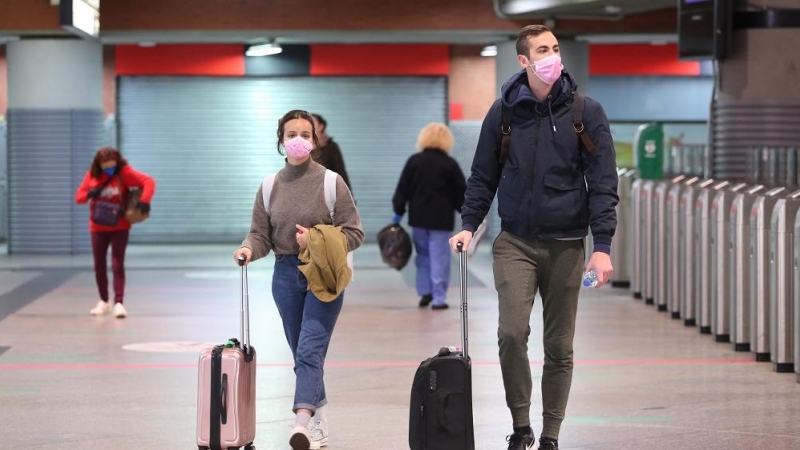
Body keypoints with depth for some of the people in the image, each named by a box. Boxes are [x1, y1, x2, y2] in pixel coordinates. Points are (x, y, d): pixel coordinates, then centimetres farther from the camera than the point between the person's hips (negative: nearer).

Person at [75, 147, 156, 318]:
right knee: (99, 265, 10)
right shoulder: (92, 175, -1)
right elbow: (78, 196, 0)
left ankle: (118, 303, -11)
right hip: (98, 227, 4)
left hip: (119, 227, -4)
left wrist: (144, 201, -32)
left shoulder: (124, 172, -12)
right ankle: (104, 301, 26)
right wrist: (90, 194, -22)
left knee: (117, 265, -10)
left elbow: (148, 182, -17)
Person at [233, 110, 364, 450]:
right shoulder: (270, 187, 6)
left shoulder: (331, 182, -4)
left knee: (310, 350, -17)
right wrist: (249, 249, -15)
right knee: (301, 354, 10)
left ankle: (303, 420, -30)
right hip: (286, 274, 4)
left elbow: (354, 233, -3)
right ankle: (319, 420, 24)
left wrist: (317, 240, -15)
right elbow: (261, 234, 7)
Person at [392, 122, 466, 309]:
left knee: (423, 254, 17)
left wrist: (398, 211, 7)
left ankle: (424, 292, 15)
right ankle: (438, 298, -3)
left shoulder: (414, 161, 1)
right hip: (441, 218, -2)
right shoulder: (450, 164, -4)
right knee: (439, 257, -1)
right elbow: (461, 192, 1)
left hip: (418, 216, 2)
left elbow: (402, 188, 1)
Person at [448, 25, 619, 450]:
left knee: (559, 346, 4)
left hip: (565, 245, 0)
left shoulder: (585, 112, -1)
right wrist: (469, 224, -2)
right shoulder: (503, 112, 2)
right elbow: (483, 176, 10)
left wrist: (602, 246, -10)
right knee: (512, 332, -14)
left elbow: (603, 183, -3)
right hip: (515, 242, 0)